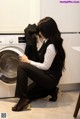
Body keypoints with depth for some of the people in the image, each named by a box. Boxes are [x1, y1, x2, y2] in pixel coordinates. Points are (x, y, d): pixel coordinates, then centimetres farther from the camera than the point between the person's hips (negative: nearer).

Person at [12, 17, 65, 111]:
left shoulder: (51, 46, -23)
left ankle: (23, 99, -18)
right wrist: (37, 37, 2)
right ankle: (51, 90, 15)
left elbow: (45, 66, -21)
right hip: (47, 76, 10)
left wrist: (28, 61, -13)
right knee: (27, 91, 13)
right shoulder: (47, 41, 6)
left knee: (22, 67, -23)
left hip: (51, 78, -10)